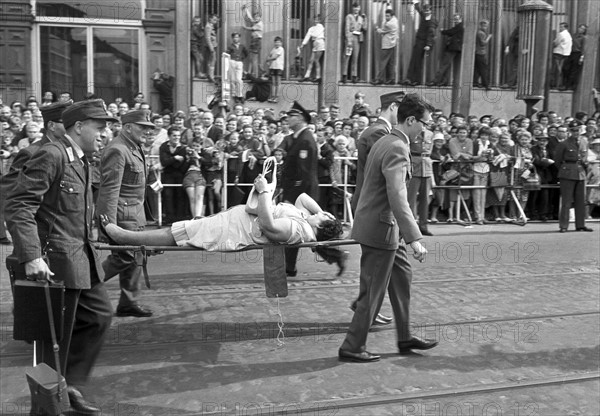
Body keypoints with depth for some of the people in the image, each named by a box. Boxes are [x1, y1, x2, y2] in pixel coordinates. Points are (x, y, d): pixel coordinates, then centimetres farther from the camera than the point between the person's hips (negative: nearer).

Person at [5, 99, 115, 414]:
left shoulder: (81, 160, 14)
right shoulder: (51, 156, -15)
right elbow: (18, 205, -21)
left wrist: (90, 246, 14)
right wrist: (31, 256, -28)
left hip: (80, 258, 10)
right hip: (55, 261, -10)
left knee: (100, 315, 16)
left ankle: (70, 383, 30)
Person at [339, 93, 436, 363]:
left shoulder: (384, 142, 11)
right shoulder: (397, 149, -20)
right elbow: (397, 198, -30)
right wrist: (414, 238, -33)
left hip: (372, 223, 10)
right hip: (380, 229, -10)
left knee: (399, 279, 20)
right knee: (372, 293, 2)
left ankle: (405, 338, 32)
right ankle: (352, 348, 15)